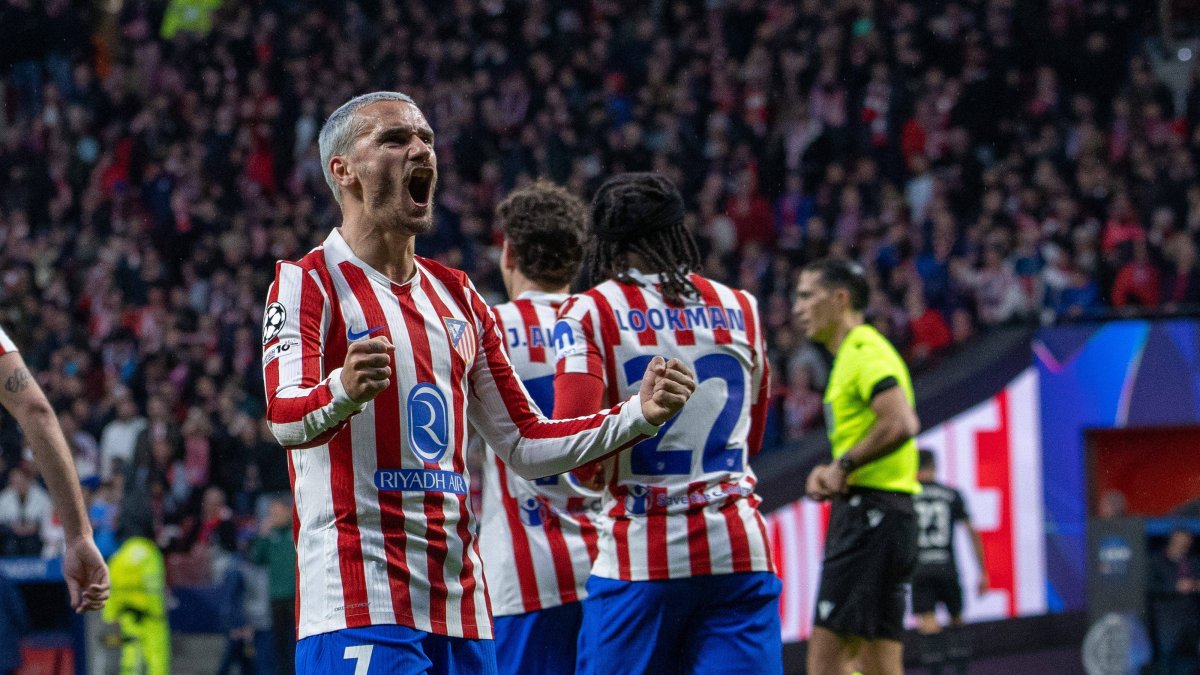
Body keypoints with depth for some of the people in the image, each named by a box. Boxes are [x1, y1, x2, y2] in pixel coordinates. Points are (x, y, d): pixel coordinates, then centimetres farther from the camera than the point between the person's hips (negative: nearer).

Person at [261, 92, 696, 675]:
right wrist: (344, 392, -42)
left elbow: (524, 445, 21)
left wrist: (640, 413, 8)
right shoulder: (309, 281, -3)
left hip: (459, 607, 7)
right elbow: (283, 417, -20)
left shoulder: (456, 296, 19)